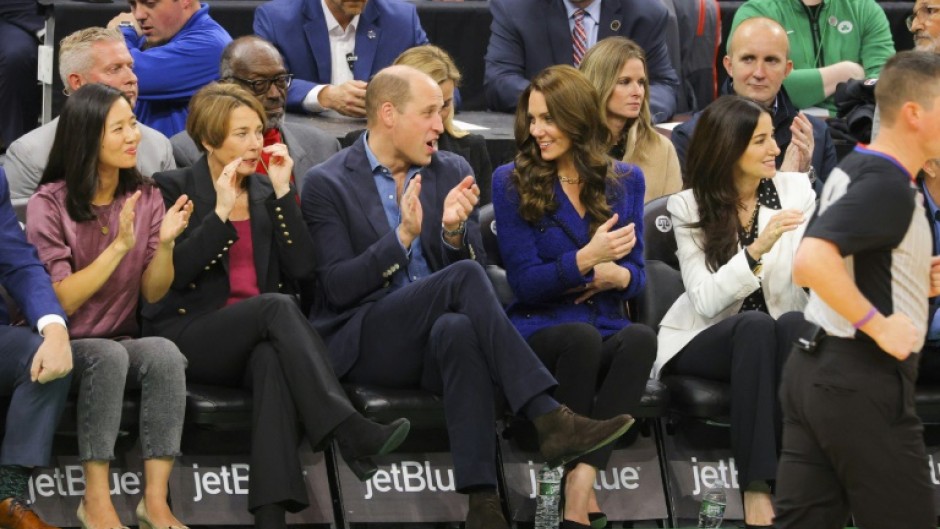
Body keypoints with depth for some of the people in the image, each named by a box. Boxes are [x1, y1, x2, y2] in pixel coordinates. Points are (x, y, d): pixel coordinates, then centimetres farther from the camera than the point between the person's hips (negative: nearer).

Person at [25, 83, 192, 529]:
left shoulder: (145, 197, 4)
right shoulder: (49, 205, -9)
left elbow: (152, 293, 3)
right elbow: (61, 301, -15)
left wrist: (165, 243, -16)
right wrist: (119, 246, -23)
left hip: (120, 342, 4)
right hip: (62, 346, -4)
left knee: (165, 354, -30)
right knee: (107, 355, -36)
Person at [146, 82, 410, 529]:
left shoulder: (265, 190, 17)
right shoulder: (172, 189, 5)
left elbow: (301, 269, 3)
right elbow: (169, 274, -9)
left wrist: (282, 193, -2)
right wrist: (221, 212, -14)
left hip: (257, 337, 3)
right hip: (188, 335, -3)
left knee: (273, 360, -36)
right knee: (277, 305, -33)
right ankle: (349, 433, -46)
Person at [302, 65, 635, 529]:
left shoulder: (452, 172, 14)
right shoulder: (328, 184, 1)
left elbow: (476, 262, 9)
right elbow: (338, 287, -8)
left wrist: (454, 230, -12)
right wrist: (404, 236, -18)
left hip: (441, 331, 3)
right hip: (364, 345, -3)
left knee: (459, 329, -37)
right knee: (463, 279, -31)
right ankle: (549, 421, -37)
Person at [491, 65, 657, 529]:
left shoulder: (625, 181, 12)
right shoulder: (512, 182, 2)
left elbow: (637, 273, 16)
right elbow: (524, 282, -3)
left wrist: (619, 276, -10)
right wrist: (586, 258, -19)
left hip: (606, 328, 3)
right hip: (539, 330, -3)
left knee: (641, 338, -35)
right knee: (581, 338, -39)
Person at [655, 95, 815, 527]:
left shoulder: (795, 191, -1)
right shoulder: (690, 207, -6)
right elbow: (706, 300, -18)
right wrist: (757, 250, -30)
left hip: (772, 336, 2)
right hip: (703, 342, -2)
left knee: (795, 323, -34)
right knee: (755, 325, -36)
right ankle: (755, 486, -39)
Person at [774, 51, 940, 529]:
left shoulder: (856, 168, 13)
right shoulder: (889, 186, -17)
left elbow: (809, 271, 23)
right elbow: (812, 260, -30)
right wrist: (880, 325, -22)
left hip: (814, 368, 9)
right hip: (862, 380, -9)